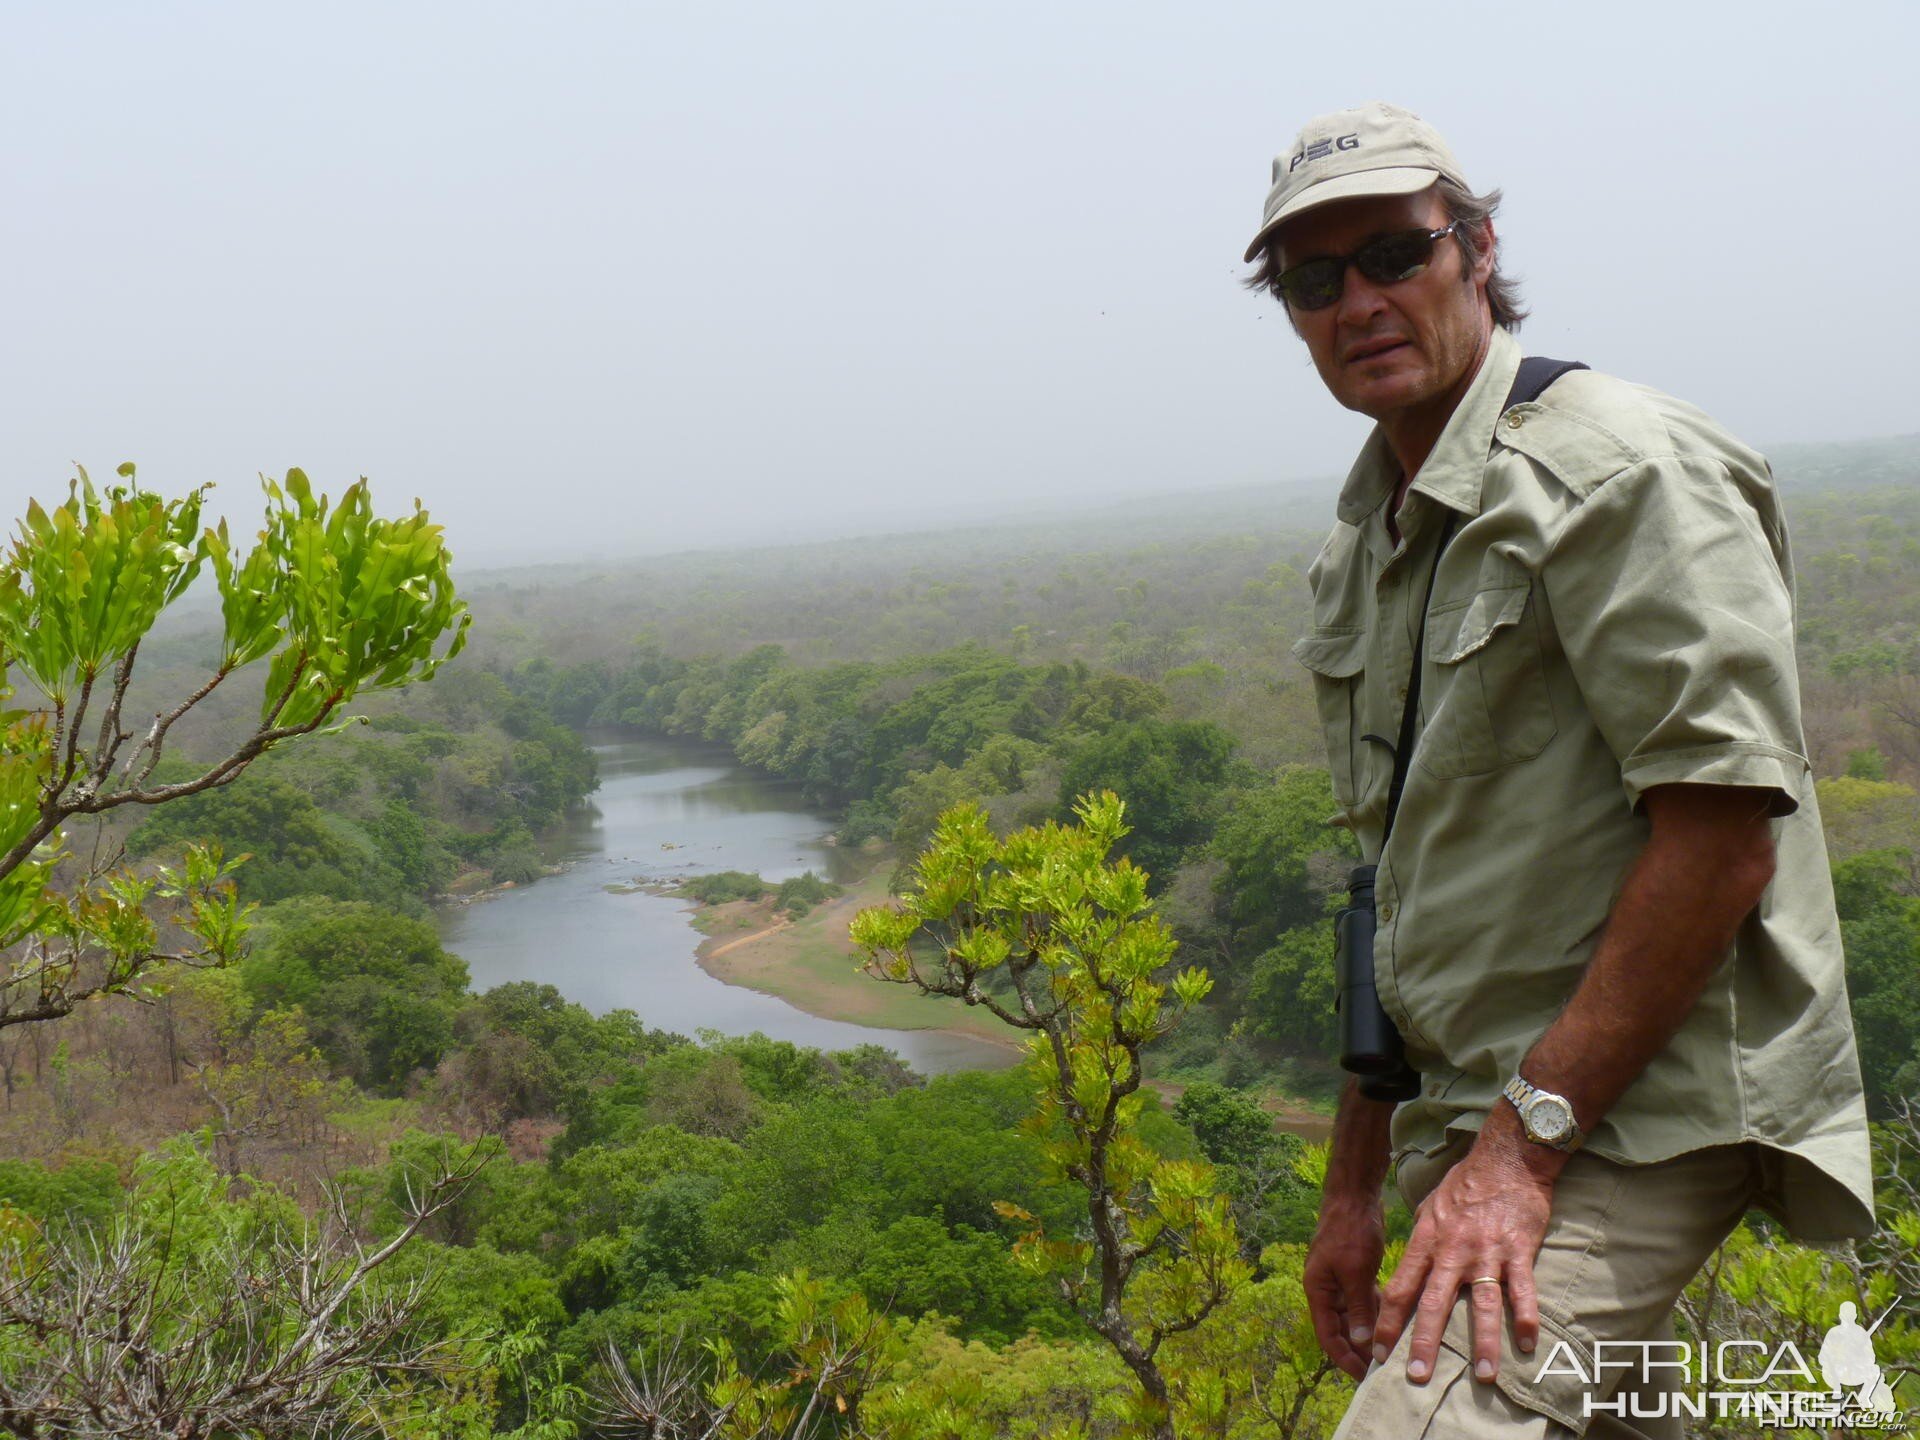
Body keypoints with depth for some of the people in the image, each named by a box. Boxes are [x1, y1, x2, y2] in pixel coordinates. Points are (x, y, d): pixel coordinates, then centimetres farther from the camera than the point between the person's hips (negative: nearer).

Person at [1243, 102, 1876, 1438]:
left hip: (1640, 1116, -9)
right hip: (1489, 1115, 9)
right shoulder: (1364, 547, 15)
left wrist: (1524, 1138, -21)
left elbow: (1724, 830, -20)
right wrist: (1355, 1188, 18)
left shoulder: (1615, 464, -13)